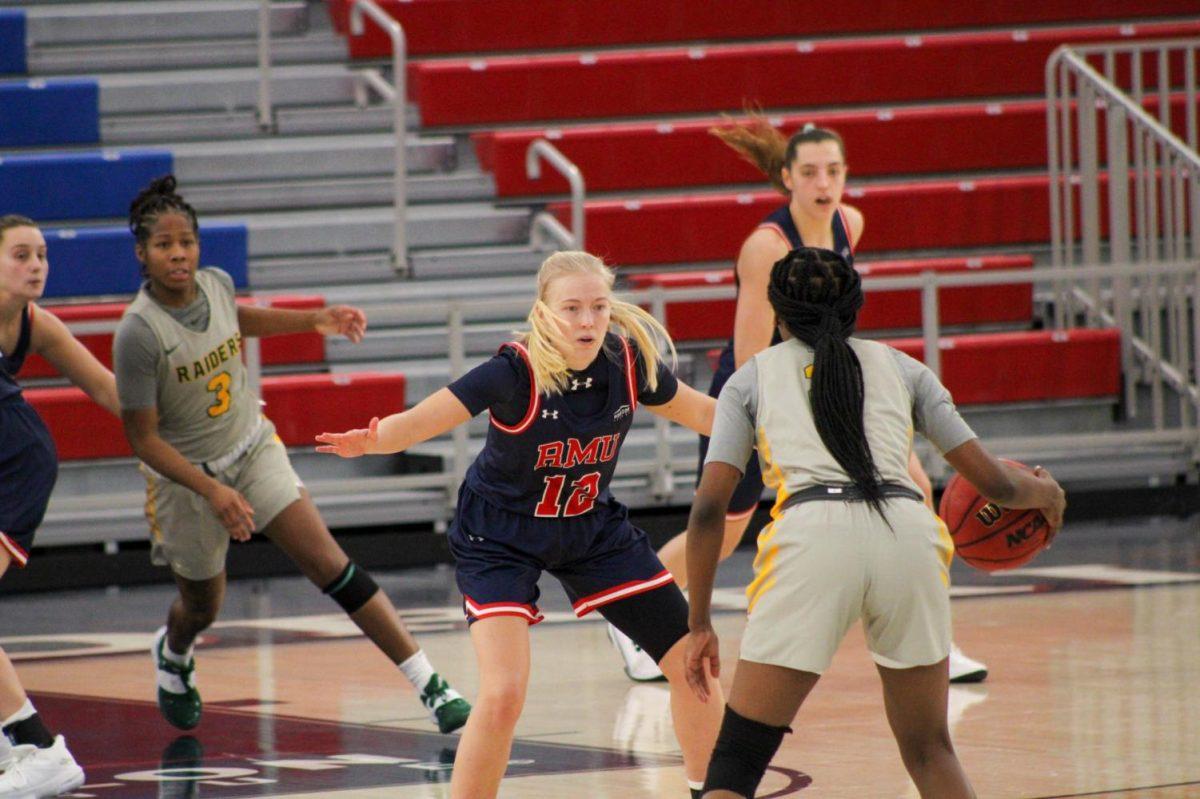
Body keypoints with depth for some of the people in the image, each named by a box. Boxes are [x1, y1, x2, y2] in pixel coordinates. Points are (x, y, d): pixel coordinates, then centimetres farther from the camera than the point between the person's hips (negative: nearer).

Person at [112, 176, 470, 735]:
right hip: (187, 474, -3)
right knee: (202, 607, 16)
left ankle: (429, 686, -14)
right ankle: (173, 654, 55)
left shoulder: (215, 284, -10)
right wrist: (211, 492, -31)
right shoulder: (139, 333, -27)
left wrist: (314, 321, 12)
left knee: (328, 563, -11)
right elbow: (143, 438, -22)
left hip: (253, 448, 3)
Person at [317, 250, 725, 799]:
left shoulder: (629, 362, -17)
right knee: (503, 694, -22)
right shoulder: (515, 372, -30)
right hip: (500, 540, -5)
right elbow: (419, 421, -40)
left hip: (593, 528, 5)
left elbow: (698, 412, 5)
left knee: (693, 665, 4)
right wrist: (369, 442, -60)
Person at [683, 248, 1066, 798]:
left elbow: (709, 507, 11)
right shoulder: (897, 366, 26)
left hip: (809, 536, -2)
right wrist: (1044, 493, 45)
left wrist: (700, 625, 18)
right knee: (929, 753, 20)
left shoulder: (753, 376, 22)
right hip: (908, 532, 2)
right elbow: (991, 481, 22)